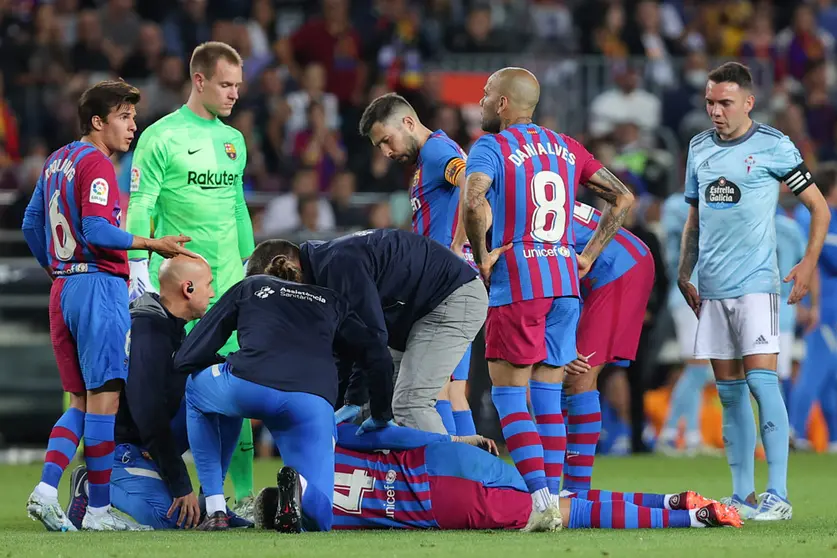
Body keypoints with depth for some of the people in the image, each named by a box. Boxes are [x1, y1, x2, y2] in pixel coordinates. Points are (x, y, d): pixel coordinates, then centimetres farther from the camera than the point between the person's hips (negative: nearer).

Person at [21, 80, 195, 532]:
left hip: (63, 289, 9)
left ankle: (46, 490, -3)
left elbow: (31, 225, 22)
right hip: (100, 286, -9)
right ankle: (98, 509, -5)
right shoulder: (95, 164, -11)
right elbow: (97, 231, -21)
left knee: (81, 401, 12)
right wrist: (153, 245, -17)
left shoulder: (56, 162, 16)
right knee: (105, 398, -6)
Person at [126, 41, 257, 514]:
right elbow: (139, 208, -7)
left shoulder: (234, 140, 15)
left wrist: (249, 265, 19)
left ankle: (244, 494, 4)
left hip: (228, 283, 6)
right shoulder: (162, 137, -5)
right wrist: (139, 272, -12)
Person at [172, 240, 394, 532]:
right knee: (317, 517, 14)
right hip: (312, 406, 1)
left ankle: (215, 510, 25)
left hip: (246, 388, -1)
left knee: (196, 385, 36)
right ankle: (301, 485, -23)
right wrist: (381, 418, 33)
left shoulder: (247, 288, 29)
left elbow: (186, 358, 25)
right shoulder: (330, 300, 33)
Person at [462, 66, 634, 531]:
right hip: (565, 281, 6)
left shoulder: (491, 147, -5)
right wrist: (588, 256, 15)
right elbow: (623, 199, 17)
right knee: (548, 397, 12)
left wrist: (482, 256, -11)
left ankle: (542, 501, -13)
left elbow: (475, 201, -25)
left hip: (517, 283, -6)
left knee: (508, 395, -2)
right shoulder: (566, 148, 15)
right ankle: (554, 500, 9)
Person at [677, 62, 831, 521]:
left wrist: (809, 262, -9)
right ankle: (742, 496, 10)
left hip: (756, 284, -6)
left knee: (761, 380, -14)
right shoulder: (700, 147, 13)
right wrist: (684, 273, 17)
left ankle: (777, 496, -13)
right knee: (729, 391, 6)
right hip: (712, 289, 6)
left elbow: (819, 206, 1)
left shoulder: (773, 147, -4)